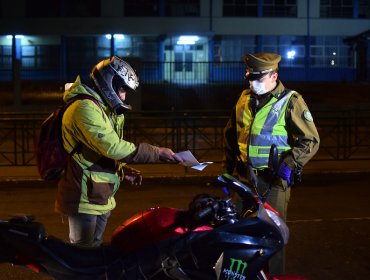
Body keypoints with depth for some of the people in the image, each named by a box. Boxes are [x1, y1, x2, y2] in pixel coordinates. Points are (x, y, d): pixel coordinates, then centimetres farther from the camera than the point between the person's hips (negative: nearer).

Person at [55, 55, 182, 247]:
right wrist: (156, 153, -22)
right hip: (84, 198, -10)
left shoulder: (103, 108, 18)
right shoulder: (85, 107, -17)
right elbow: (112, 147, -26)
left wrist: (123, 170, 5)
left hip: (101, 197, 10)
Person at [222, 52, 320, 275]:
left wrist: (290, 164, -23)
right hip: (245, 176, 6)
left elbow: (311, 140, -11)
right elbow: (231, 134, 20)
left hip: (274, 179, -6)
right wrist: (227, 165, 16)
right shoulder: (245, 98, 8)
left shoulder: (290, 102, -10)